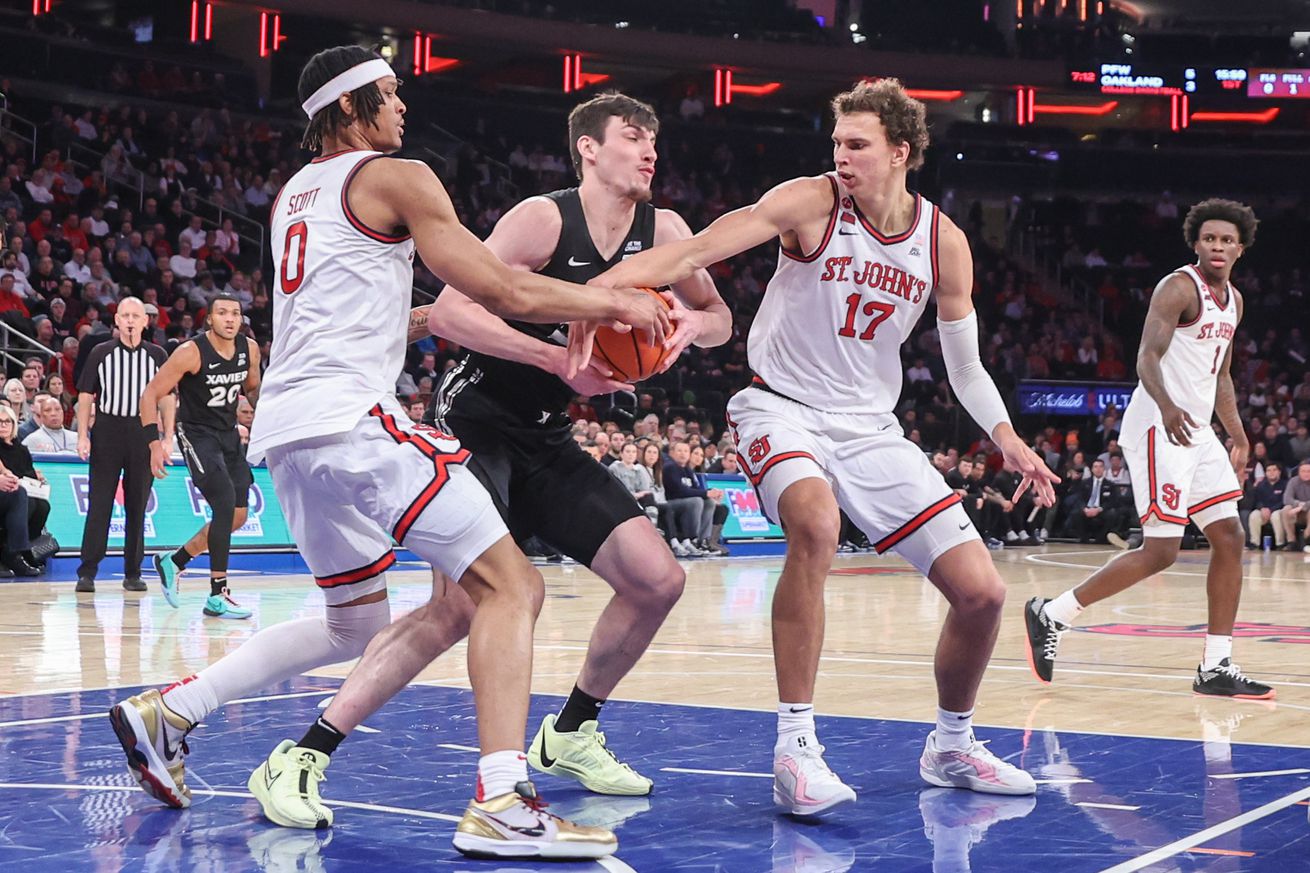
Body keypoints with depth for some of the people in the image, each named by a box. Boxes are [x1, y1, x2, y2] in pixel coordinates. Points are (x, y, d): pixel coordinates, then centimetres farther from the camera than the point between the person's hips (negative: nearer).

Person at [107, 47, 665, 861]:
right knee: (508, 583, -11)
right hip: (349, 414, -9)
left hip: (286, 427, 9)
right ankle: (503, 803, -26)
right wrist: (611, 301, 5)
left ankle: (167, 711, 19)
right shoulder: (396, 178, -1)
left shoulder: (295, 194, 24)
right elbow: (505, 290, -6)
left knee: (358, 626, 23)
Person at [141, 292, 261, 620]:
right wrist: (155, 443, -23)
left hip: (229, 434, 7)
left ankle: (174, 560, 29)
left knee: (238, 515, 10)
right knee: (225, 504, -21)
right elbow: (150, 395, -16)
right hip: (196, 433, -7)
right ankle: (217, 596, -16)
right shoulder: (191, 352, -20)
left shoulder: (249, 349, -3)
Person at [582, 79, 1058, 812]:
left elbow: (965, 365, 9)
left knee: (982, 592, -2)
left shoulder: (944, 242, -1)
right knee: (816, 520, -39)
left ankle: (952, 748, 26)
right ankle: (796, 749, -30)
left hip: (872, 427, 5)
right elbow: (696, 250, -24)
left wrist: (1008, 440, -6)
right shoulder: (812, 204, -12)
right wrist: (605, 283, -40)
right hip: (783, 410, -4)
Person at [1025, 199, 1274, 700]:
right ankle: (1050, 615, -2)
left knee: (1230, 539, 4)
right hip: (1160, 428, -9)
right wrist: (1167, 405, -41)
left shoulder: (1233, 300, 16)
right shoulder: (1179, 287, -11)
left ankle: (1216, 668, 8)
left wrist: (1238, 435, 24)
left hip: (1197, 431, 9)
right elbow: (1147, 358, -23)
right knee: (1160, 552, -12)